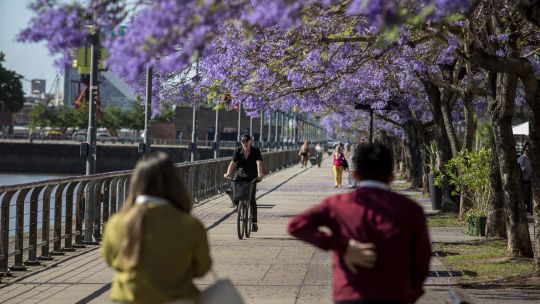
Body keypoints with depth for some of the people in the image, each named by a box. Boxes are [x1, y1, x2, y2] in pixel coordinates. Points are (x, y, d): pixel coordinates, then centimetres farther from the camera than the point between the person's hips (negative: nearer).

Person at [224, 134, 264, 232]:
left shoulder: (256, 151, 1)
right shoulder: (238, 152, 7)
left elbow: (259, 163, -12)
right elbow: (233, 163, -2)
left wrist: (260, 173, -30)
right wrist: (228, 173, -20)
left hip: (251, 178, -2)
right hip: (239, 176, 2)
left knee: (252, 200, -8)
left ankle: (254, 223, -3)